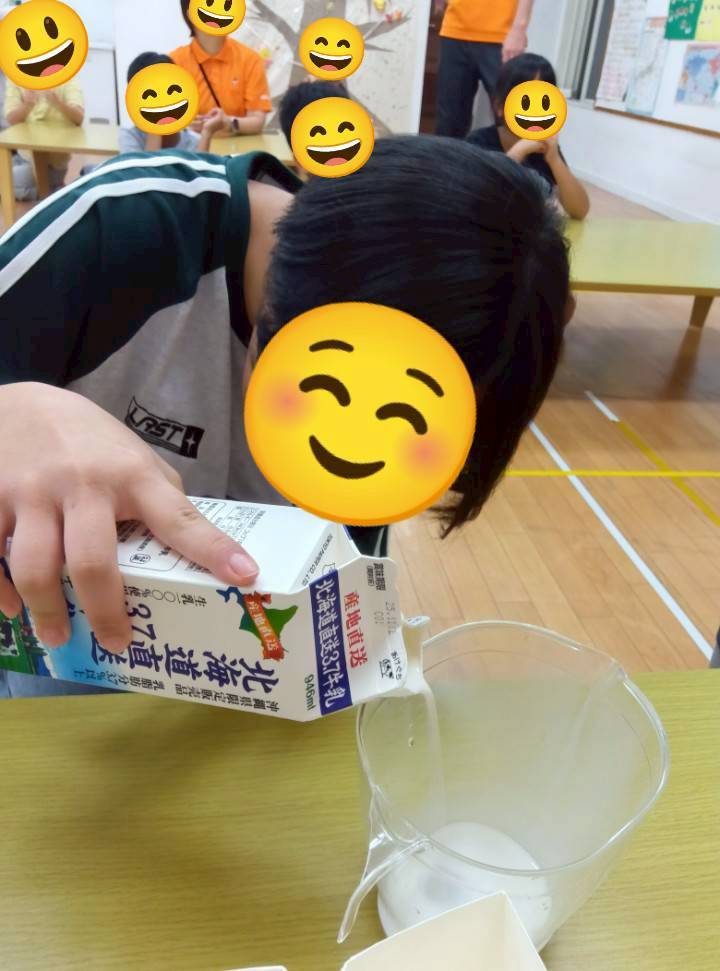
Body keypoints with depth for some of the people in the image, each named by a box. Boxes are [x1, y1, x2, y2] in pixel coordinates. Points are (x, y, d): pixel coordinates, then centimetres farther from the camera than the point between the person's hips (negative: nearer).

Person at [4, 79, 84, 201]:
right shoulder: (14, 80, -4)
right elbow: (11, 120, -12)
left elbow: (79, 118, -25)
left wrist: (57, 102, -44)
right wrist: (27, 105, -33)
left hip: (52, 159, -6)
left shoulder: (68, 82, -12)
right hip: (23, 153, 6)